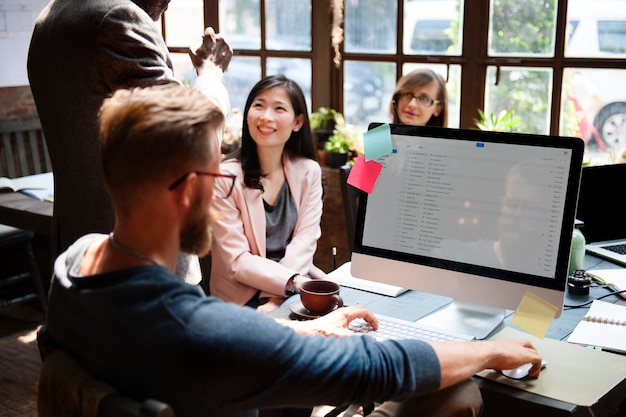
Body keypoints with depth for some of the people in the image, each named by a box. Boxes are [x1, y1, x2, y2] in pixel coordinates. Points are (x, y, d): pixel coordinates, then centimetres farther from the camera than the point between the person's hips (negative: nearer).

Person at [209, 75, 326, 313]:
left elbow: (306, 238, -4)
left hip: (298, 275, 5)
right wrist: (293, 282, -26)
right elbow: (237, 261, -13)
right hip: (242, 294, -4)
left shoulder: (309, 171, 4)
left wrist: (277, 295, -19)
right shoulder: (226, 177, -9)